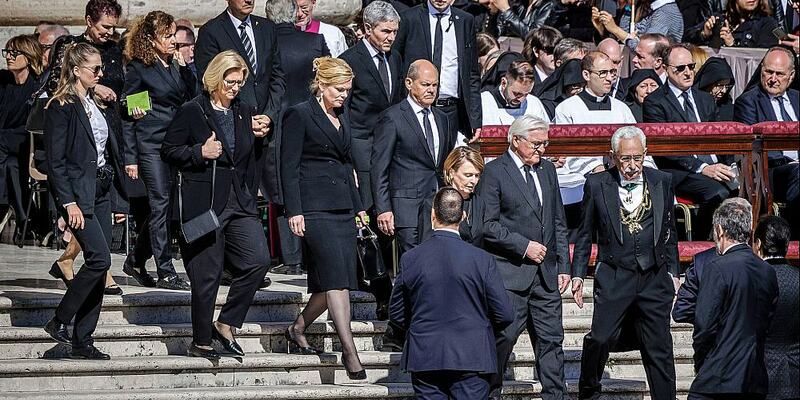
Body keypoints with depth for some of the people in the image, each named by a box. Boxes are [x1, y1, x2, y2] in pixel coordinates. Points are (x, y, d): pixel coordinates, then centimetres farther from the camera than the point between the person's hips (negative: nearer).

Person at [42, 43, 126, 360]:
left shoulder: (96, 104, 15)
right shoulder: (61, 108, -10)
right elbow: (55, 161, -14)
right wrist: (69, 202, -20)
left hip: (100, 191, 8)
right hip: (77, 193, -8)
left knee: (98, 266, 4)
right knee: (99, 258, -17)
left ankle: (83, 341, 7)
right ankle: (59, 322, -4)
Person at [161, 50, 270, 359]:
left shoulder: (244, 112, 14)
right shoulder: (192, 111, -4)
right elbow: (168, 152, -2)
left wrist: (259, 137, 4)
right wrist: (200, 152, -15)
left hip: (240, 203, 5)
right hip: (202, 204, -5)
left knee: (258, 261, -10)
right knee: (207, 274, -2)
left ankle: (226, 324, 6)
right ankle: (201, 342, 11)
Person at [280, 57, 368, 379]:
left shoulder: (341, 118, 18)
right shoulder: (300, 115, -4)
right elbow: (289, 167, -8)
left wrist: (358, 206, 21)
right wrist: (294, 211, -14)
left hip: (342, 207, 8)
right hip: (315, 207, -8)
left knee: (338, 280, 4)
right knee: (336, 277, -14)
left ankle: (297, 329, 23)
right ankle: (349, 351, -16)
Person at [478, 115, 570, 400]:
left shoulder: (547, 169, 15)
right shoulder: (494, 172, -5)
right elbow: (487, 225, -11)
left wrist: (563, 266, 13)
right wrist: (524, 246, -14)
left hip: (546, 274, 6)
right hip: (510, 272, -6)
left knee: (551, 339, 4)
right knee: (504, 337, -6)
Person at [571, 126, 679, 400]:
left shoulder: (661, 182, 8)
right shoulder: (597, 185, 2)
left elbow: (669, 232, 15)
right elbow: (585, 234, 9)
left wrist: (673, 273, 13)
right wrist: (578, 275, 4)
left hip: (654, 278, 2)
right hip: (614, 279, -2)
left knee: (659, 348, 2)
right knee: (600, 339, -12)